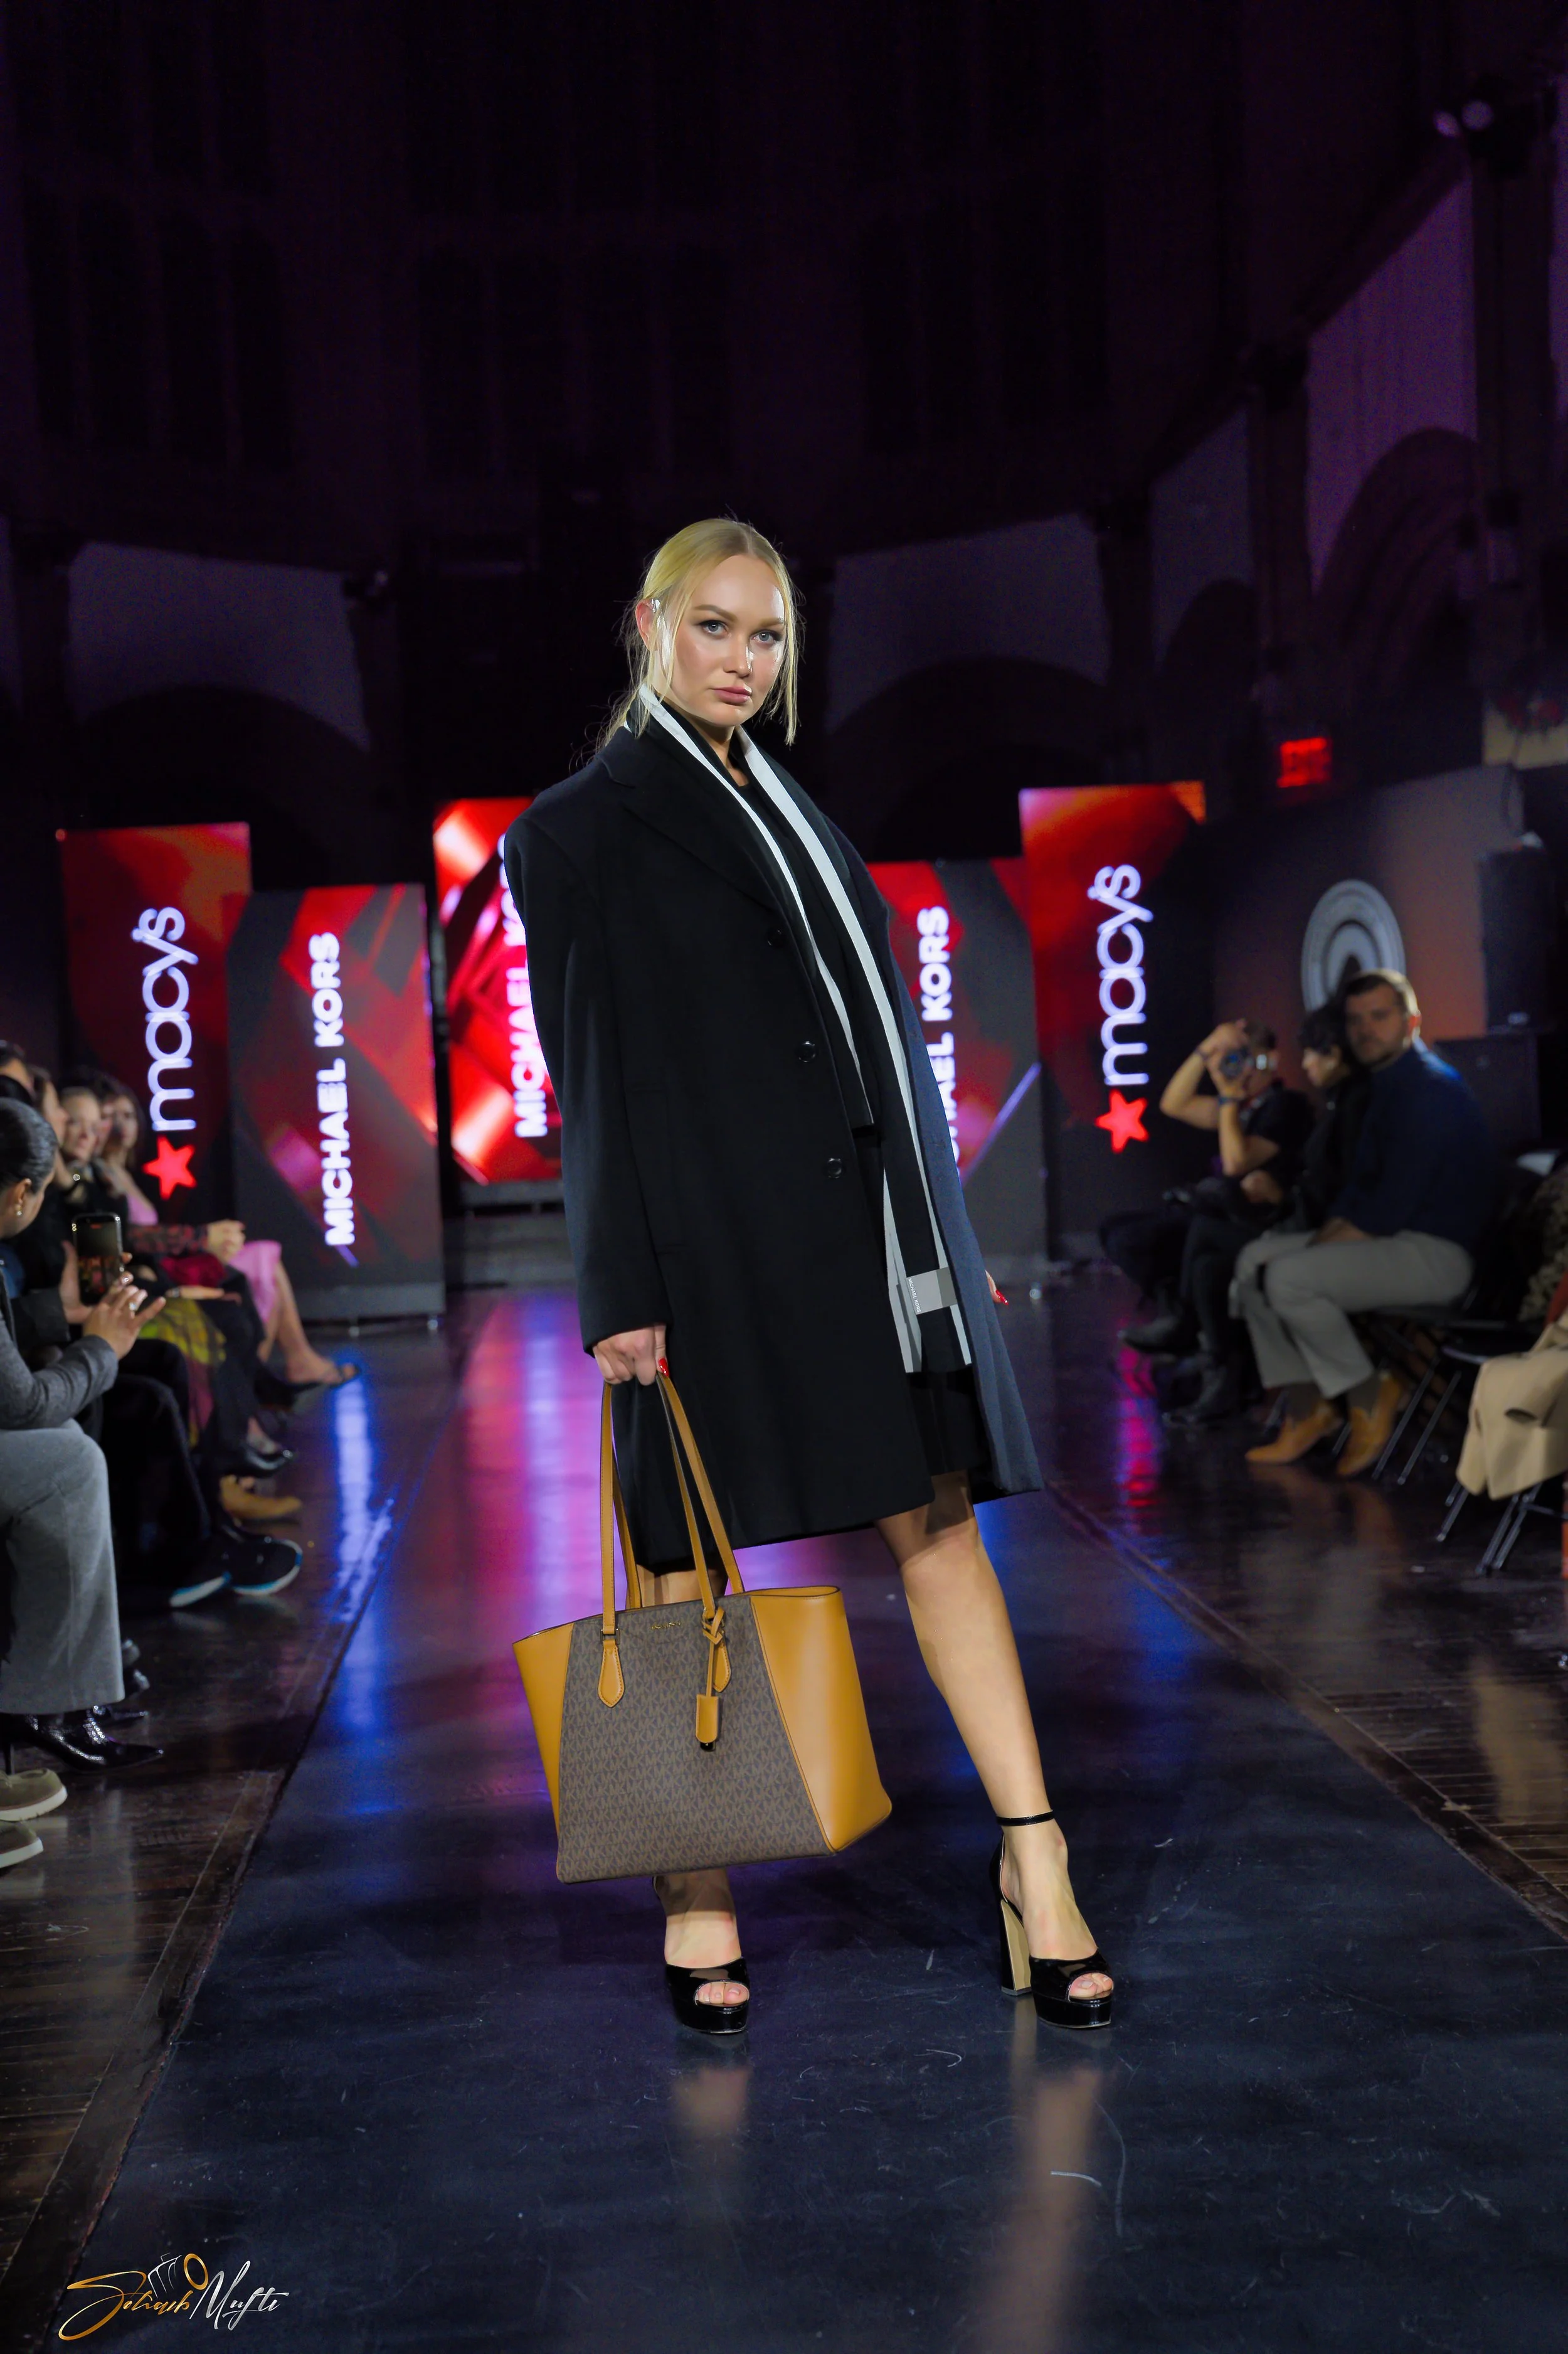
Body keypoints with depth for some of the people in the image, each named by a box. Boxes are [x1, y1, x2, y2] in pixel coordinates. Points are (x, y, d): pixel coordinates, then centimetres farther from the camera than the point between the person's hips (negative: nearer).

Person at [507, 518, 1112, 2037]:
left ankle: (1032, 1854, 6)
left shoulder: (784, 812, 20)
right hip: (714, 1239, -6)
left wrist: (935, 1228, 16)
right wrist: (621, 1293, -10)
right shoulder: (582, 828, 1)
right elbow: (593, 1073, -5)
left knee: (940, 1518, 2)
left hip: (863, 1222, 6)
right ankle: (695, 1885, 14)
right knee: (695, 1555, 2)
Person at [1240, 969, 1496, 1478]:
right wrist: (1322, 1239, 1)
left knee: (1288, 1278, -25)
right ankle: (1306, 1408, 5)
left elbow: (1393, 1203, -23)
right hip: (1395, 1241, 10)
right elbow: (1361, 1186, 17)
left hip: (1436, 1255, -10)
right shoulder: (1386, 1085, 15)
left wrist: (1320, 1247, -16)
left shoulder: (1429, 1088, -17)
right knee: (1255, 1261, 7)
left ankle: (1368, 1394, -6)